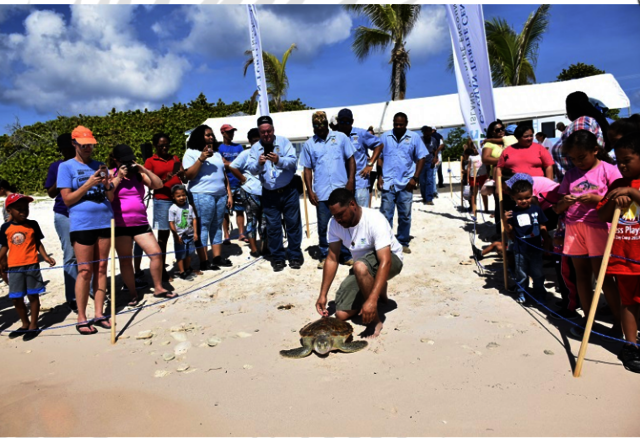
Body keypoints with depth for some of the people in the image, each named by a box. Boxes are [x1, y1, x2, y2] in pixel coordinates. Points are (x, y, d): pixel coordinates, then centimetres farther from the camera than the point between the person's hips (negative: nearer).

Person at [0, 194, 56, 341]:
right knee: (16, 298, 9)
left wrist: (46, 256, -7)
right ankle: (25, 324, 28)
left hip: (32, 266, -2)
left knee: (33, 295, 5)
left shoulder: (33, 225, 0)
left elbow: (38, 243, 4)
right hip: (14, 268, 2)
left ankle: (33, 325, 18)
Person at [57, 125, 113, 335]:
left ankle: (99, 314, 11)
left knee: (101, 269, 5)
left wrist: (107, 184, -8)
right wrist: (88, 184, -14)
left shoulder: (98, 165, 13)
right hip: (82, 223, -4)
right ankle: (81, 318, 6)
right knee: (85, 271, -3)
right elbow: (67, 199, -4)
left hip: (104, 221, 4)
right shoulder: (66, 167, 2)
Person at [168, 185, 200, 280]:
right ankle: (182, 272, 8)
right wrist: (176, 235, -14)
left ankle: (188, 269, 33)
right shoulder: (173, 209, -11)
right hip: (179, 236, -5)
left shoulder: (189, 207, 1)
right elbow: (171, 223, -12)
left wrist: (195, 232, 0)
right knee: (180, 254, 1)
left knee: (189, 253, 17)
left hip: (189, 234, 5)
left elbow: (194, 219, 4)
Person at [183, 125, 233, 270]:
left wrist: (229, 194, 13)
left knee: (217, 226, 8)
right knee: (203, 227, -5)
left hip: (220, 195, 6)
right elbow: (189, 175, -9)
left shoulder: (217, 153, 20)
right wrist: (201, 159, -17)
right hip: (202, 196, -6)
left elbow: (224, 175, 20)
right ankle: (203, 262, -3)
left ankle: (218, 257, 13)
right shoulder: (191, 153, 2)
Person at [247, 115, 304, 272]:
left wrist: (279, 160, -33)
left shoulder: (283, 142, -3)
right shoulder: (255, 147, 2)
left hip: (288, 191, -1)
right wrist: (259, 164, -31)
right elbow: (251, 169, -8)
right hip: (269, 194, 2)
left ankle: (295, 256, 16)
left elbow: (293, 160, -14)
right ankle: (278, 258, 16)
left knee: (293, 223, 4)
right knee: (273, 226, 5)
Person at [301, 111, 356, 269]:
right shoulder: (309, 144, 7)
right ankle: (325, 256, 18)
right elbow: (307, 169, 8)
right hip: (321, 193, 1)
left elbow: (350, 159, 6)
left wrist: (351, 180, -4)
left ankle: (346, 255, 17)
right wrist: (310, 191, 1)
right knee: (323, 226, 6)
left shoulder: (341, 137, 5)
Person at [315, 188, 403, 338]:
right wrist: (323, 294, -13)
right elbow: (332, 259, -7)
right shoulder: (335, 223, -13)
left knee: (360, 266, -41)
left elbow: (385, 262, -39)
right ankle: (379, 290, 19)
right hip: (363, 266, 6)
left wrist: (372, 300, -48)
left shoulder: (375, 220, -31)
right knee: (341, 314, -7)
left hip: (391, 260, -6)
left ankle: (375, 321, -22)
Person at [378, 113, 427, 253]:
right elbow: (379, 156, 8)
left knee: (405, 215, 8)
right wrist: (379, 176, -1)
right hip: (388, 183, 0)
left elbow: (421, 157, 4)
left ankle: (403, 243, 20)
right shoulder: (385, 137, 6)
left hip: (406, 183, 0)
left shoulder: (414, 137, 3)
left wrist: (415, 178, -4)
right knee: (385, 214, 1)